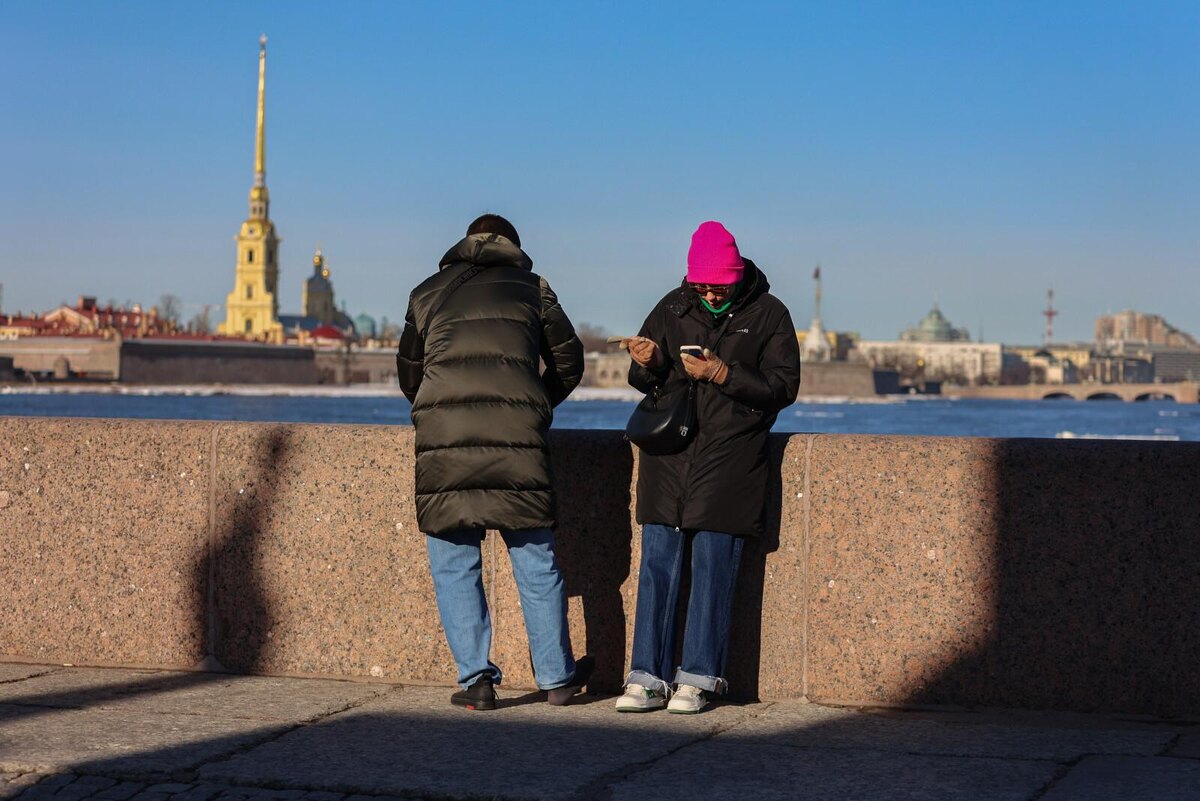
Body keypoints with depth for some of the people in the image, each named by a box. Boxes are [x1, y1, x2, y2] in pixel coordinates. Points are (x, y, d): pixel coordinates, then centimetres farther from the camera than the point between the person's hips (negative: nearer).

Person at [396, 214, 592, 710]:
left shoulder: (428, 292, 20)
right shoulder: (531, 287, 17)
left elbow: (408, 373, 24)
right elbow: (568, 361, 18)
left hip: (442, 433, 0)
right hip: (517, 437, 0)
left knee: (454, 565, 7)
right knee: (536, 560, 8)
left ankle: (476, 678, 3)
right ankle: (556, 677, 16)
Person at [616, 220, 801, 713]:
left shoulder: (767, 315, 2)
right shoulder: (673, 308, 10)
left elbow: (784, 387, -5)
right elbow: (644, 382, 15)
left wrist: (722, 374, -15)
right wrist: (646, 363, -9)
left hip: (730, 459, -3)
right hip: (668, 452, 3)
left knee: (712, 570, -4)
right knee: (657, 565, 0)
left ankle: (697, 678, 3)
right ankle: (648, 677, 4)